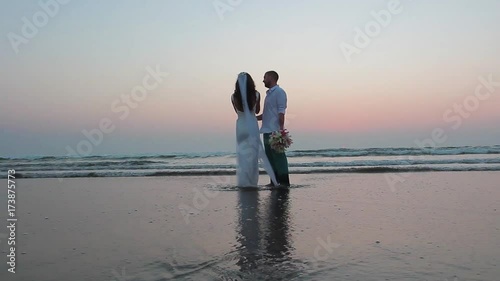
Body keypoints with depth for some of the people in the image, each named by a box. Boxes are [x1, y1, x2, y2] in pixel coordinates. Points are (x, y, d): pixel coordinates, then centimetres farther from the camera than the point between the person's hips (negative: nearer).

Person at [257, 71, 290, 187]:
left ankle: (284, 181, 0)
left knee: (278, 156, -6)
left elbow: (281, 112, -14)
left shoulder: (279, 92, -6)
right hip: (267, 130, 9)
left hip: (275, 131, -9)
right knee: (270, 157, 11)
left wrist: (281, 128, -21)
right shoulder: (269, 93, 20)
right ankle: (274, 181, 17)